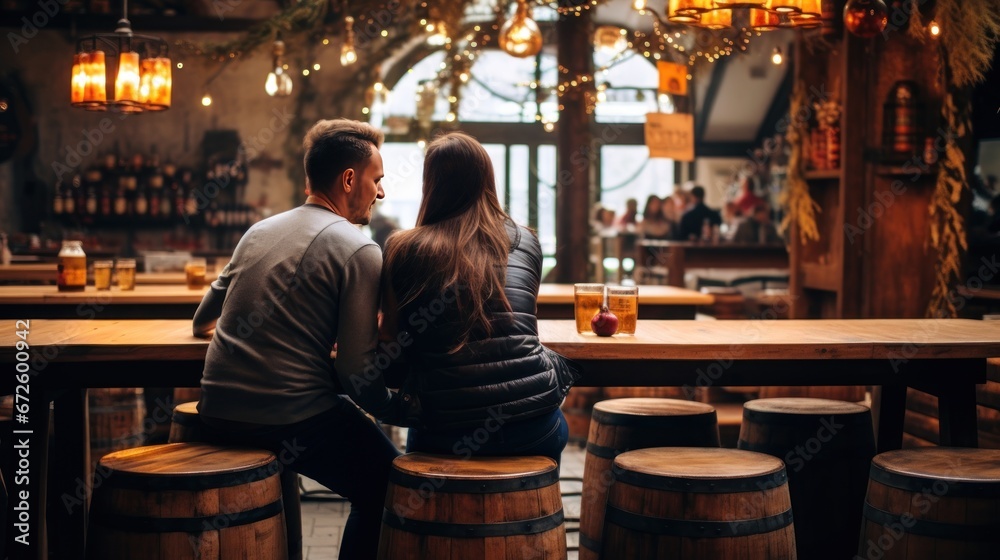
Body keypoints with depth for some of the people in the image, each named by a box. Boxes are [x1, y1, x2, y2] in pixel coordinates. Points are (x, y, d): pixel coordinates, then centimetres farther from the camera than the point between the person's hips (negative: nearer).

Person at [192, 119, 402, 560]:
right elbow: (357, 372, -13)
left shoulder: (259, 231, 12)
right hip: (292, 420, -8)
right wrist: (398, 408, 4)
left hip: (217, 413, 8)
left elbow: (201, 322, 22)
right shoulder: (359, 251, -8)